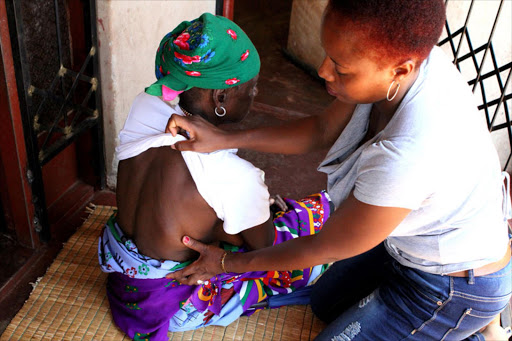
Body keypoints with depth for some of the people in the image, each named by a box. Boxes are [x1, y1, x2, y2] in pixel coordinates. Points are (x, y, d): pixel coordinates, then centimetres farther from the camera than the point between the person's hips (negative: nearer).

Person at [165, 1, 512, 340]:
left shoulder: (408, 157, -43)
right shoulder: (407, 54, -20)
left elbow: (323, 248, -25)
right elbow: (323, 130, -5)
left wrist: (228, 263, -10)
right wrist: (224, 139, -13)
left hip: (456, 288, -7)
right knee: (324, 303, 21)